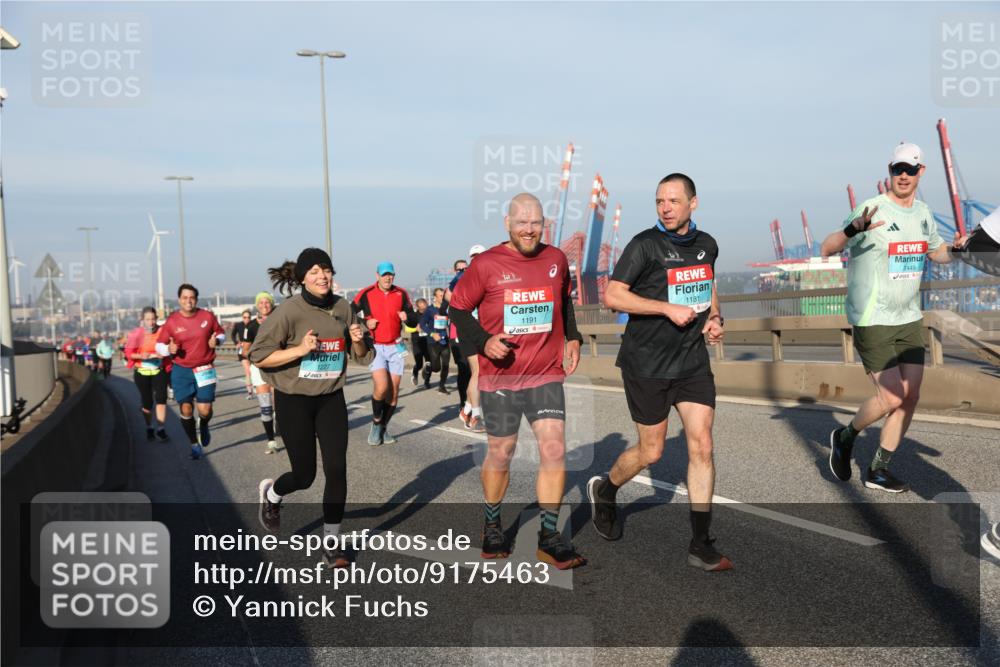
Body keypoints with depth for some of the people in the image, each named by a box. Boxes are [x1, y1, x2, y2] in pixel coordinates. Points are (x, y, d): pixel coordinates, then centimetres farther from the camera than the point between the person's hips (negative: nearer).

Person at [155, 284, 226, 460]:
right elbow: (159, 345, 4)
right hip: (181, 371, 0)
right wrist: (169, 349, -19)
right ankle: (194, 445, 21)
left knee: (205, 410, -6)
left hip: (205, 370, 0)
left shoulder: (207, 316, -3)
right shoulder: (172, 321, -5)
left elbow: (221, 333, 12)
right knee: (186, 409, 1)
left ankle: (203, 426, 32)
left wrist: (216, 340, -11)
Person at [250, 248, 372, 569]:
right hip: (294, 401, -3)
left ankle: (331, 543, 11)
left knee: (336, 469, -4)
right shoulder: (289, 312, -14)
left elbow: (363, 356, 10)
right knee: (304, 475, 4)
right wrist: (299, 349, -25)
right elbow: (258, 356, -14)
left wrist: (358, 341, -12)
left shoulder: (343, 308, 0)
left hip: (331, 399, 4)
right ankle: (270, 493, 40)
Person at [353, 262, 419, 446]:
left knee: (393, 391, 4)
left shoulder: (401, 294, 4)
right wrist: (365, 324, -12)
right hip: (375, 347, -3)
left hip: (395, 348, 4)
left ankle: (383, 428, 21)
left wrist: (407, 317, -15)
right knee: (381, 387, -20)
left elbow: (414, 322, 7)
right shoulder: (366, 294, -4)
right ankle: (376, 422, 6)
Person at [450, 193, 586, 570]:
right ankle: (492, 526, 33)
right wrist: (484, 341, -15)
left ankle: (549, 538, 5)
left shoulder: (556, 260, 5)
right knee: (500, 454, 9)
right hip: (499, 377, -2)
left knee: (554, 450, -7)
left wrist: (573, 337, 13)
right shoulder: (486, 265, -7)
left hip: (547, 375, 2)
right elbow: (457, 309, 0)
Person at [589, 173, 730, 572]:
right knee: (651, 451, 5)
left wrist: (715, 318, 6)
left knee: (702, 446, -3)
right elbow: (612, 296, -15)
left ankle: (700, 544, 6)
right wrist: (668, 308, -21)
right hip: (647, 362, -4)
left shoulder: (707, 244, 7)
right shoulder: (645, 245, -11)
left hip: (692, 360, 5)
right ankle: (604, 490, 36)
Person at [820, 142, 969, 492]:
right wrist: (853, 229, -42)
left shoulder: (923, 213, 8)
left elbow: (938, 252, 24)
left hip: (909, 319, 7)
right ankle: (844, 437, 17)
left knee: (910, 397, 4)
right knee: (892, 397, -10)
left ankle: (877, 470, 16)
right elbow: (826, 249, -23)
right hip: (872, 320, -7)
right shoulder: (872, 209, -14)